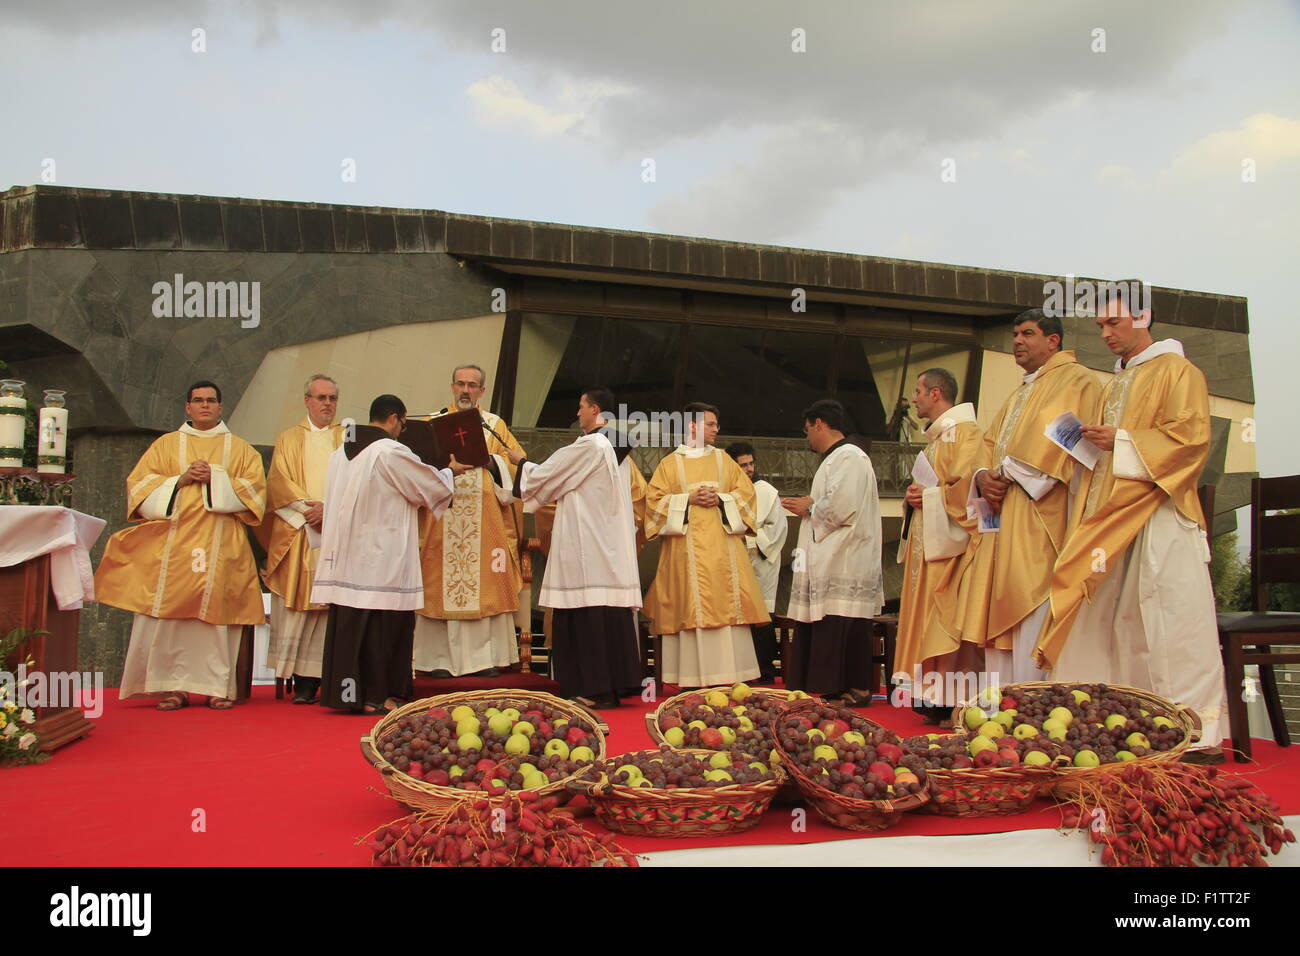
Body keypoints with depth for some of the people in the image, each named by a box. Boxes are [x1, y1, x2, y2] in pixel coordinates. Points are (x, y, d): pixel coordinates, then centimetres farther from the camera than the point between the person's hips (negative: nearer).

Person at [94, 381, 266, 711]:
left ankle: (218, 686, -3)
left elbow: (254, 489, 4)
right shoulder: (166, 444, 18)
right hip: (173, 542, 1)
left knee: (216, 610, -7)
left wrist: (215, 479, -8)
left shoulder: (240, 449, 16)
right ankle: (174, 686, -3)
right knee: (169, 614, -7)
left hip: (221, 546, -1)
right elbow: (139, 484, 8)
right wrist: (180, 480, -6)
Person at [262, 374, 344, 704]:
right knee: (295, 604, -6)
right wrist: (309, 506, -10)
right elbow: (278, 482, 5)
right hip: (297, 534, 1)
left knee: (329, 602, -8)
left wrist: (330, 508, -12)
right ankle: (301, 680, -5)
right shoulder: (289, 439, 17)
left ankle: (312, 677, -9)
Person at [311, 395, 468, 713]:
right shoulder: (392, 452, -12)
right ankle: (376, 696, 3)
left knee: (348, 624, 10)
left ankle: (346, 693, 15)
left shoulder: (341, 453, 12)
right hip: (383, 560, -8)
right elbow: (430, 486, -3)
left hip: (346, 554, 8)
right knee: (383, 626, -1)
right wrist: (451, 471, 18)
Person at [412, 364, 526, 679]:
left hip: (485, 521, 1)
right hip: (442, 520, 0)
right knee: (442, 585, -4)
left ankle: (486, 657, 2)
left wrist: (488, 459, -10)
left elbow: (515, 464, 6)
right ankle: (441, 658, 2)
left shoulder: (495, 425, 15)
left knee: (486, 585, -3)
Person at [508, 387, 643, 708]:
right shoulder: (613, 446, 15)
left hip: (588, 546, -9)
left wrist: (521, 462, 15)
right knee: (607, 612, 8)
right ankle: (612, 684, 11)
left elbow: (544, 477, -3)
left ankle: (596, 689, -5)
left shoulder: (588, 445, -12)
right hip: (608, 544, 9)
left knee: (590, 614, -7)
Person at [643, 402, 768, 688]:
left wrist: (721, 499, -8)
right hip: (688, 549, -2)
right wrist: (688, 499, -12)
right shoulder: (670, 463, 8)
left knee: (726, 606, -3)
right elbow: (655, 499, 1)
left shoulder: (723, 459, 15)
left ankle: (728, 674, 0)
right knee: (690, 607, -5)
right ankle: (691, 676, -1)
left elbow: (745, 492, 9)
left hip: (722, 546, 2)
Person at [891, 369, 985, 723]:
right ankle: (936, 699, 10)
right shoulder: (935, 436, 22)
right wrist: (917, 495, 8)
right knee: (927, 620, 7)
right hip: (926, 541, 10)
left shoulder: (965, 431, -9)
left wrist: (928, 496, -10)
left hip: (951, 541, -10)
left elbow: (965, 485, -20)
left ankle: (957, 704, -7)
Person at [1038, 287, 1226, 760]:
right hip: (1111, 519, 8)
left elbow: (1192, 436, -12)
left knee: (1173, 625, -10)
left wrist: (1122, 441, -12)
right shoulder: (1115, 385, 24)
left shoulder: (1177, 371, 0)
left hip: (1160, 518, -8)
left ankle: (1200, 735, -6)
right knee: (1107, 622, 5)